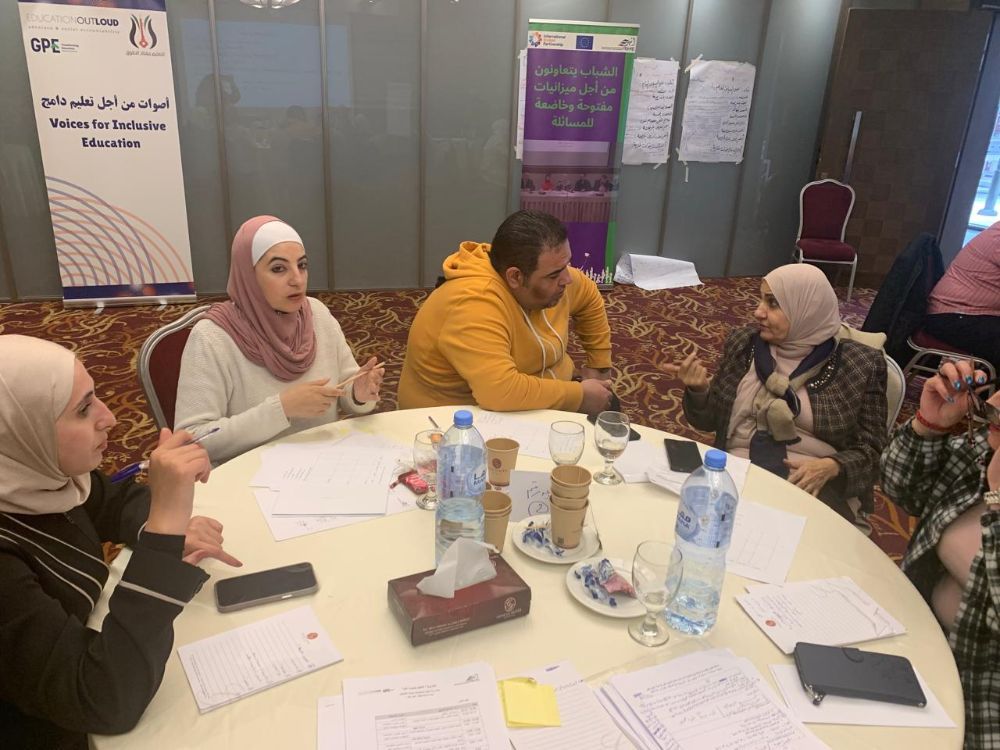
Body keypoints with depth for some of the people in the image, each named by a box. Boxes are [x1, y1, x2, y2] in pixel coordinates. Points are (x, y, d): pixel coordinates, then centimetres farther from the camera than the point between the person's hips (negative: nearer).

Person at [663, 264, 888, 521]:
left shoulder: (861, 364, -2)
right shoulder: (743, 344, 6)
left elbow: (871, 450, 3)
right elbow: (710, 420, 12)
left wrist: (830, 467, -16)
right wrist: (698, 390, -9)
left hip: (814, 488, -2)